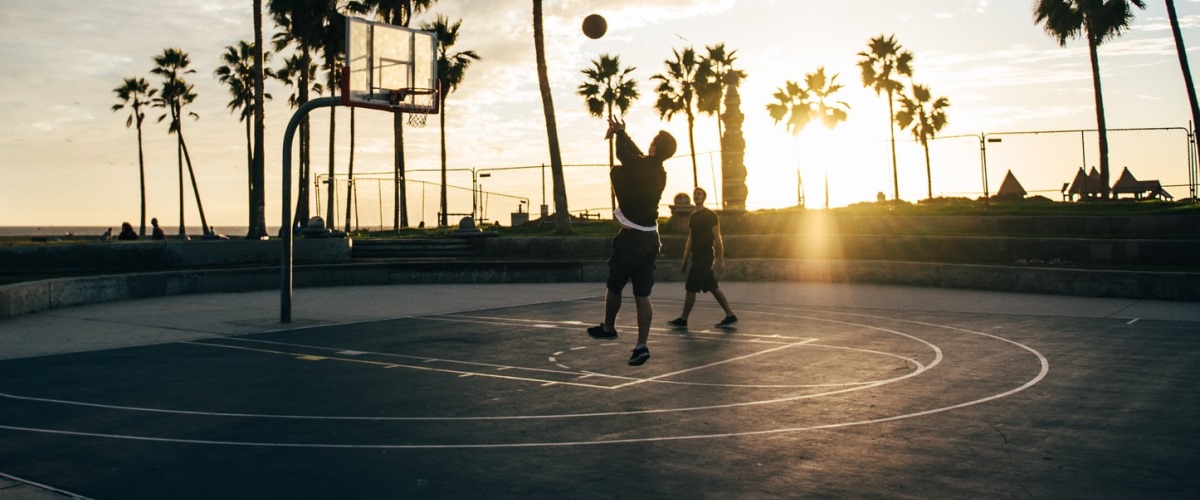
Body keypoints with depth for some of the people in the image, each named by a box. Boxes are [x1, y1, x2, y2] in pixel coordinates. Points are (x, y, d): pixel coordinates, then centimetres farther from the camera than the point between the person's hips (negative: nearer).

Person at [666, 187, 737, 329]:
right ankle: (730, 316, 15)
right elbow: (690, 240, 19)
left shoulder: (711, 215, -7)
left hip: (705, 256, -8)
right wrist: (685, 261, 17)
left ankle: (683, 320, 1)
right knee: (713, 287, 9)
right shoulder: (692, 216, 15)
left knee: (690, 288, -6)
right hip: (697, 257, 8)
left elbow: (717, 238, -10)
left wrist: (720, 260, -14)